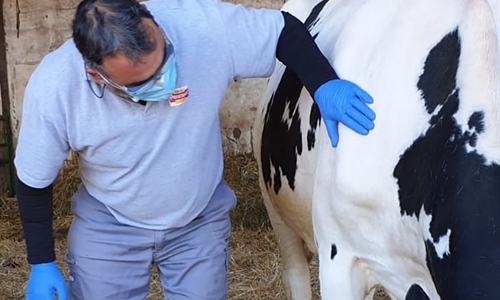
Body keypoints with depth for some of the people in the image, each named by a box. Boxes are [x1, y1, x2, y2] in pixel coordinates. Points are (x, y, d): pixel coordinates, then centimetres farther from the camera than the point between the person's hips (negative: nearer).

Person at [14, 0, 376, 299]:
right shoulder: (53, 88, -27)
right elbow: (34, 181, -10)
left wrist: (324, 85, -29)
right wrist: (42, 265, -3)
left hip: (202, 220, 1)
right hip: (108, 228, 0)